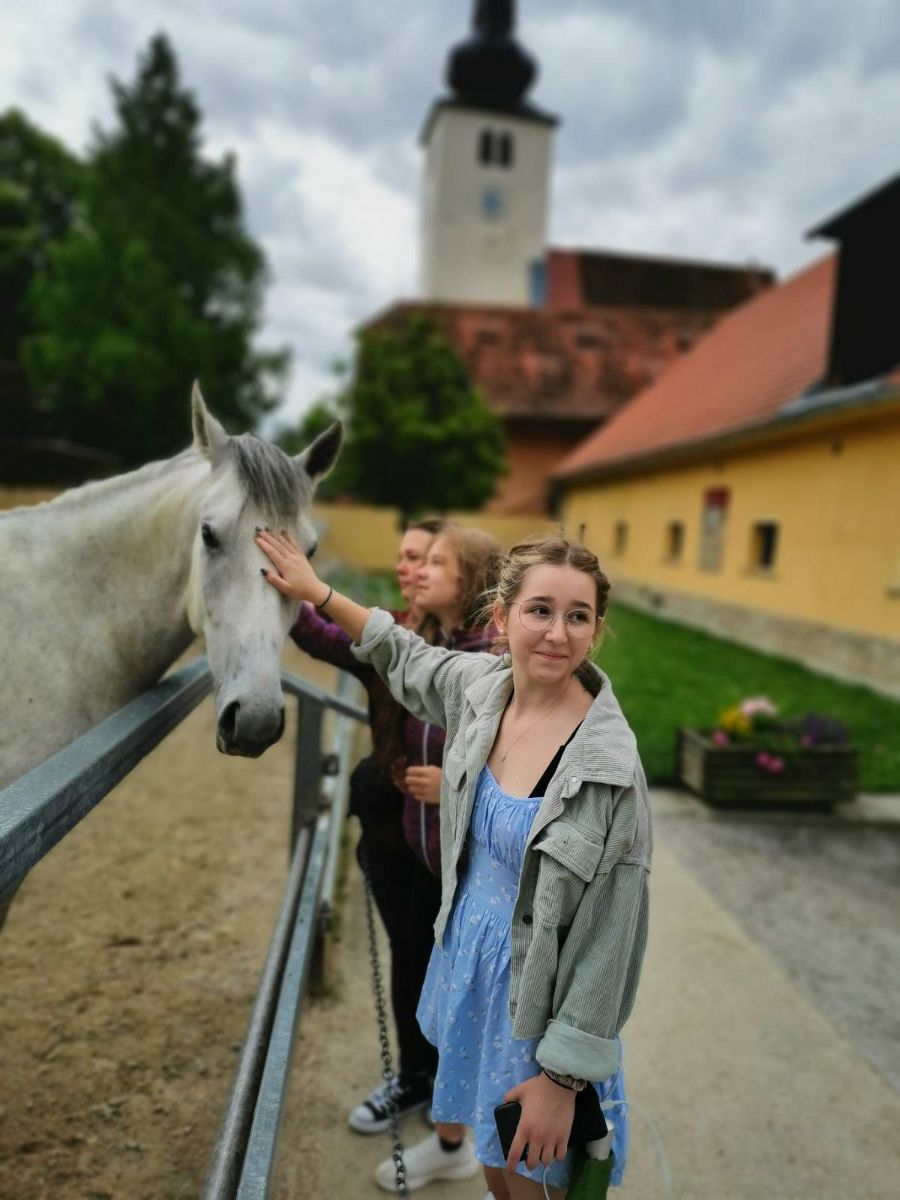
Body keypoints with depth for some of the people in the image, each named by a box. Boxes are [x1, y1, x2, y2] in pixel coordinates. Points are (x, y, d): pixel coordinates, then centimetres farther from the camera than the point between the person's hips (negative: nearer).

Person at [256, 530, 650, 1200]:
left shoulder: (609, 765, -29)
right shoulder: (481, 686, -12)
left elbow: (610, 936, -21)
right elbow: (405, 654, 10)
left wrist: (563, 1077, -15)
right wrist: (318, 592, 12)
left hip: (538, 992, -5)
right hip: (466, 956, 6)